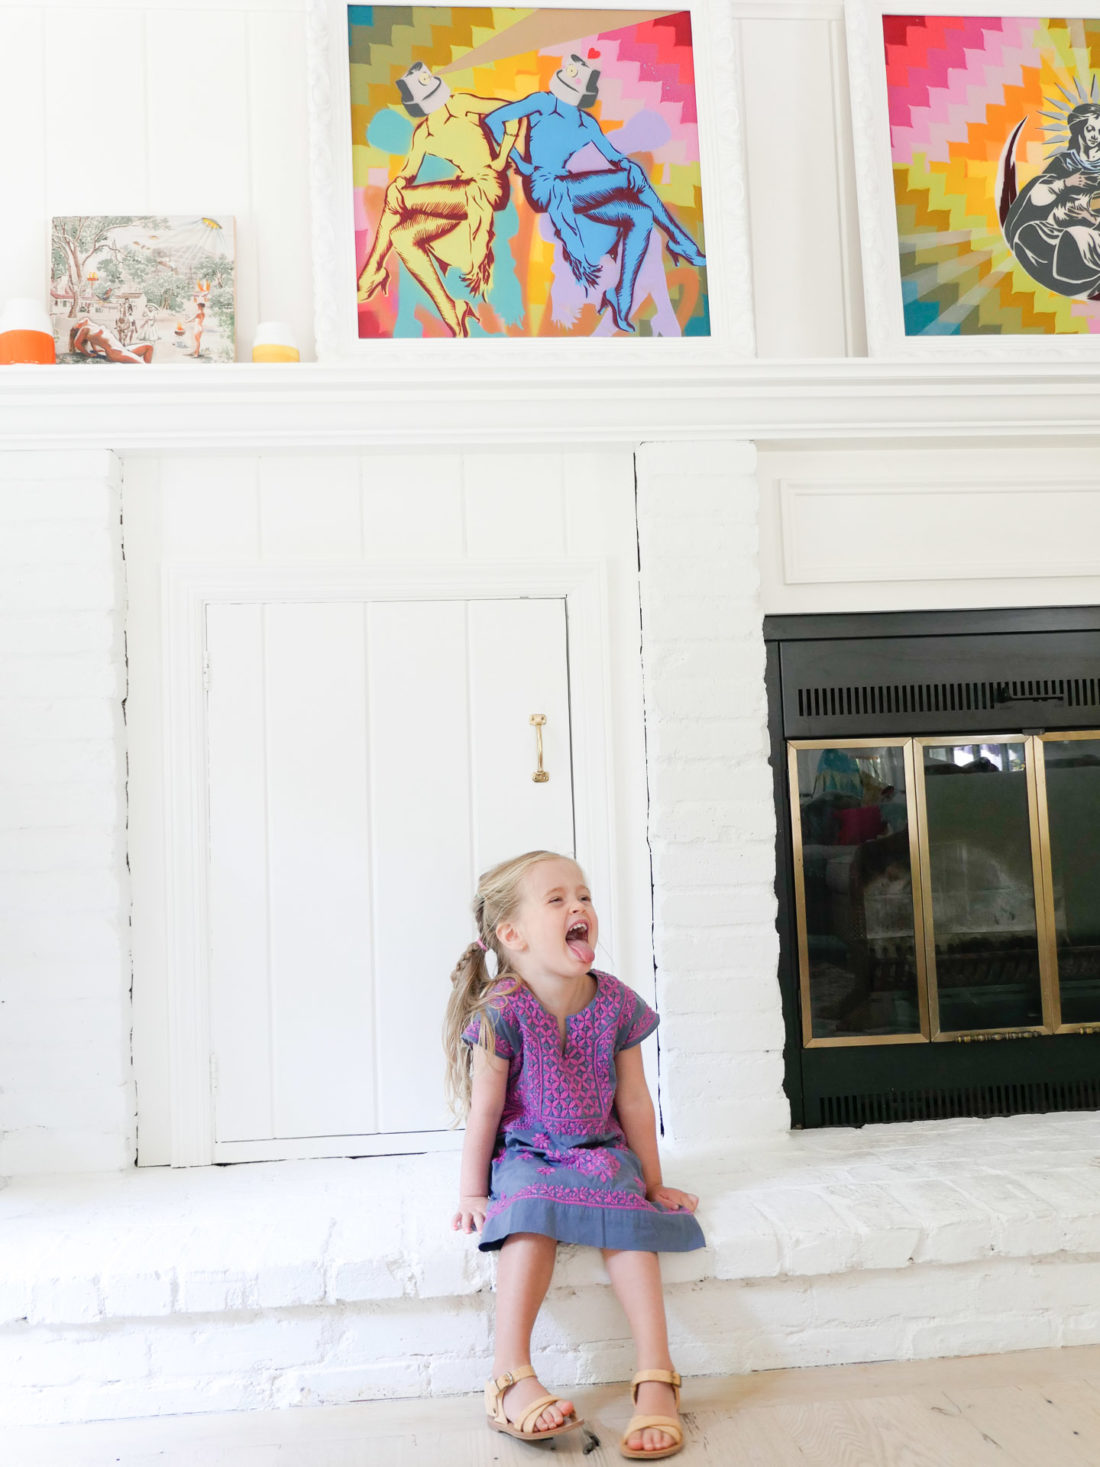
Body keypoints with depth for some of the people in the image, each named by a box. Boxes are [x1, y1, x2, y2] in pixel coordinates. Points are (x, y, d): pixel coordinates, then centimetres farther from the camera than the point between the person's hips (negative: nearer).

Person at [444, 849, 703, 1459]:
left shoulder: (615, 1002, -5)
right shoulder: (502, 1009, -16)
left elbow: (633, 1101, 4)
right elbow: (484, 1110, -9)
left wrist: (653, 1184, 9)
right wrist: (472, 1195, -4)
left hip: (601, 1152, 3)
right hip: (525, 1156, -2)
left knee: (627, 1216, -25)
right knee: (533, 1212, -32)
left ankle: (656, 1380, -25)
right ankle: (512, 1379, -30)